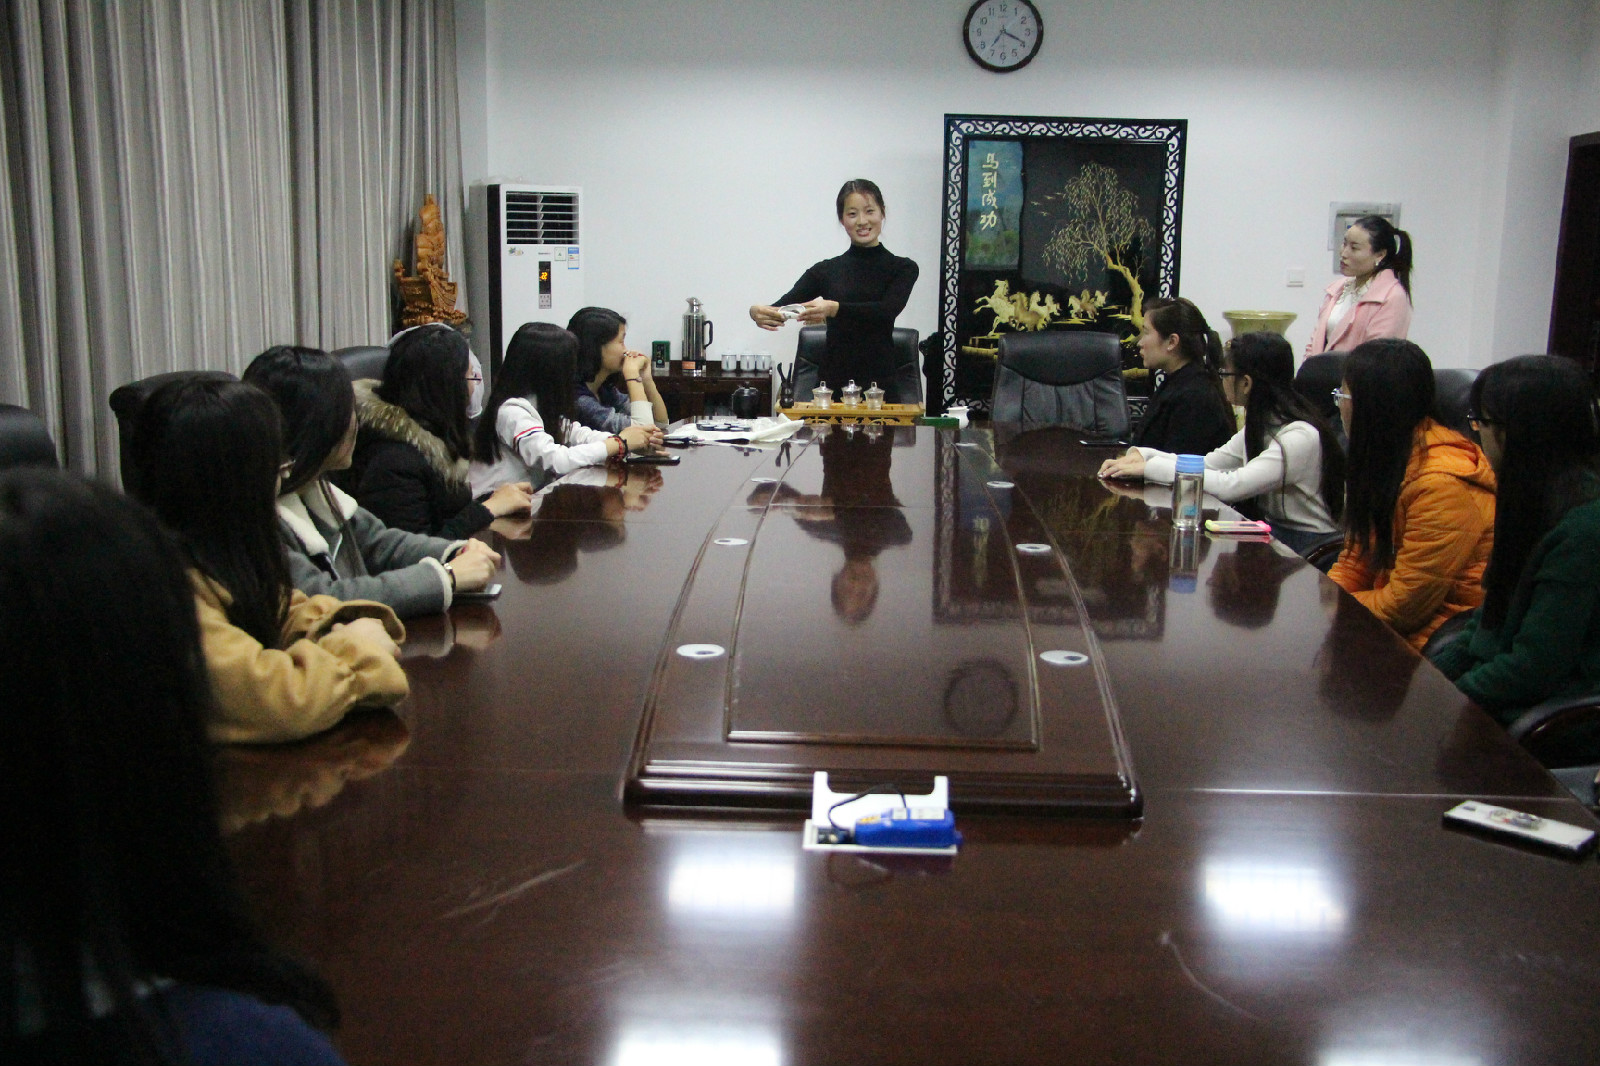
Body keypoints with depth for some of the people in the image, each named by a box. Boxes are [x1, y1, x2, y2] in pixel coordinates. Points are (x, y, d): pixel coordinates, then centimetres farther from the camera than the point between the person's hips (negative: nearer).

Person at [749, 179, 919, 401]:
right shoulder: (825, 271, 12)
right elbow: (783, 307, -1)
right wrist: (758, 312, -25)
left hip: (881, 385, -1)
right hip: (831, 383, 1)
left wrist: (835, 309, -29)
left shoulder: (902, 269, 7)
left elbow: (887, 310, -12)